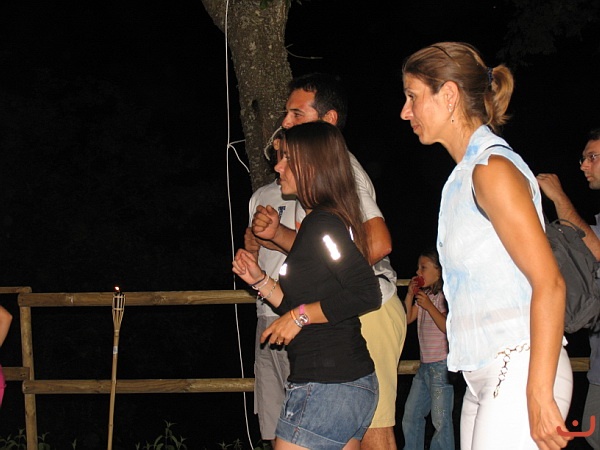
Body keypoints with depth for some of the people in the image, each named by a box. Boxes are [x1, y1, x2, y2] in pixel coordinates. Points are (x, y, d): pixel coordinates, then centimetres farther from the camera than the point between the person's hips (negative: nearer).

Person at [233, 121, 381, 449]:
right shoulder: (322, 222, 17)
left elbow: (367, 294, -23)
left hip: (326, 384, -10)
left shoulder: (322, 222, -13)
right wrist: (259, 281, 13)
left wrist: (300, 315, -16)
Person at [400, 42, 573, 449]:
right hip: (484, 377, 9)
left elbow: (549, 284, -17)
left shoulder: (493, 170, -11)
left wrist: (539, 395, -22)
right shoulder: (465, 175, 17)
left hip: (518, 370, -9)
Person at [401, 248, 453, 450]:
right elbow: (407, 318, 15)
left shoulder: (446, 296, -10)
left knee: (441, 420, -8)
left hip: (442, 366, -9)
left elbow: (448, 327, -19)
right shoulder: (423, 295, 15)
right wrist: (410, 295, 5)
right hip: (425, 365, 9)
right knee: (411, 416, 12)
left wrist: (429, 306, -20)